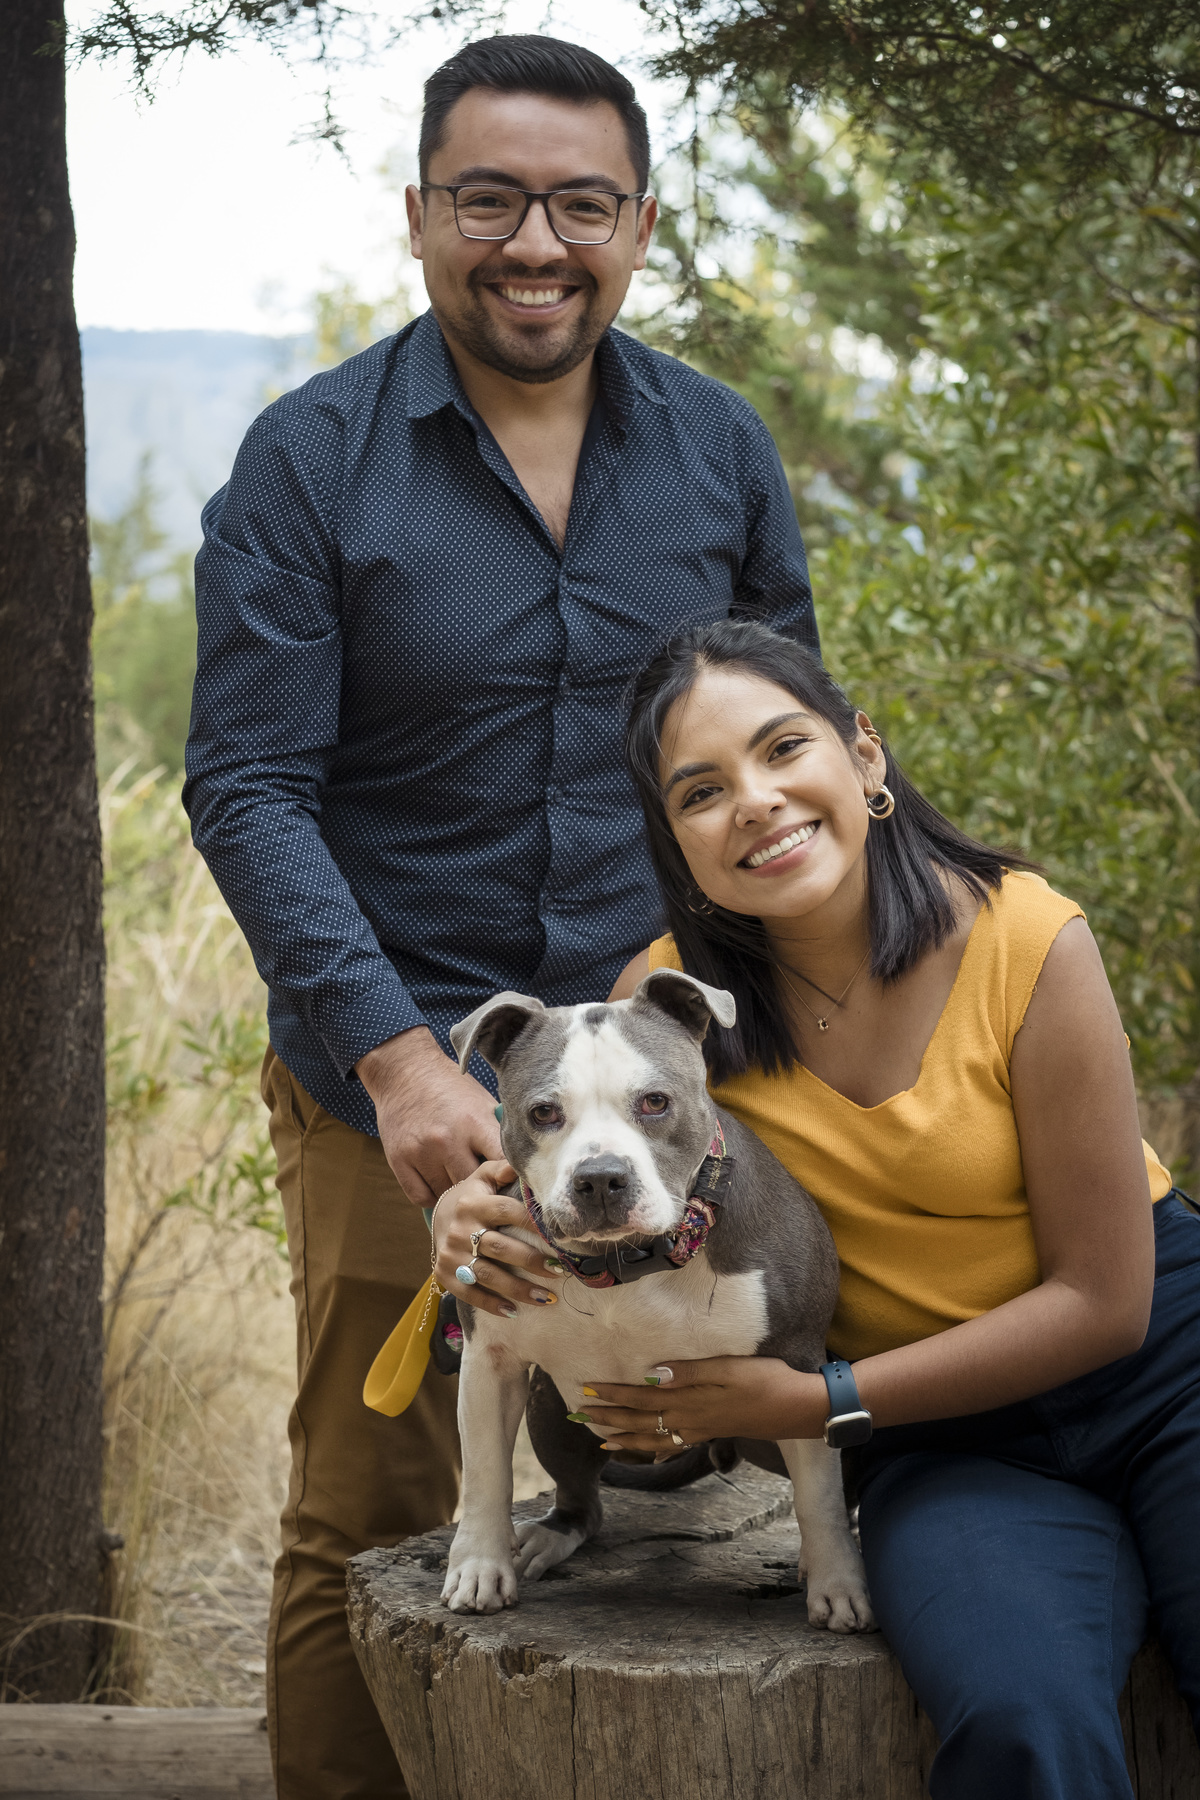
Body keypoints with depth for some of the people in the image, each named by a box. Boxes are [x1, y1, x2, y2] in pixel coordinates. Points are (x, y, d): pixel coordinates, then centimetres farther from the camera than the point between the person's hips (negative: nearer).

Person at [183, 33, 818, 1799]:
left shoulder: (721, 448, 4)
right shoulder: (309, 461, -6)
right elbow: (246, 788, -10)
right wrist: (396, 1056, -20)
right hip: (390, 1075, -3)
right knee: (369, 1527, 6)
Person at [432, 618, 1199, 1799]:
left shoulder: (1024, 939, -16)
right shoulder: (669, 994, -8)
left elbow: (1101, 1300, -13)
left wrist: (818, 1401, -17)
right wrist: (478, 1217, -19)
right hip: (946, 1444, 1)